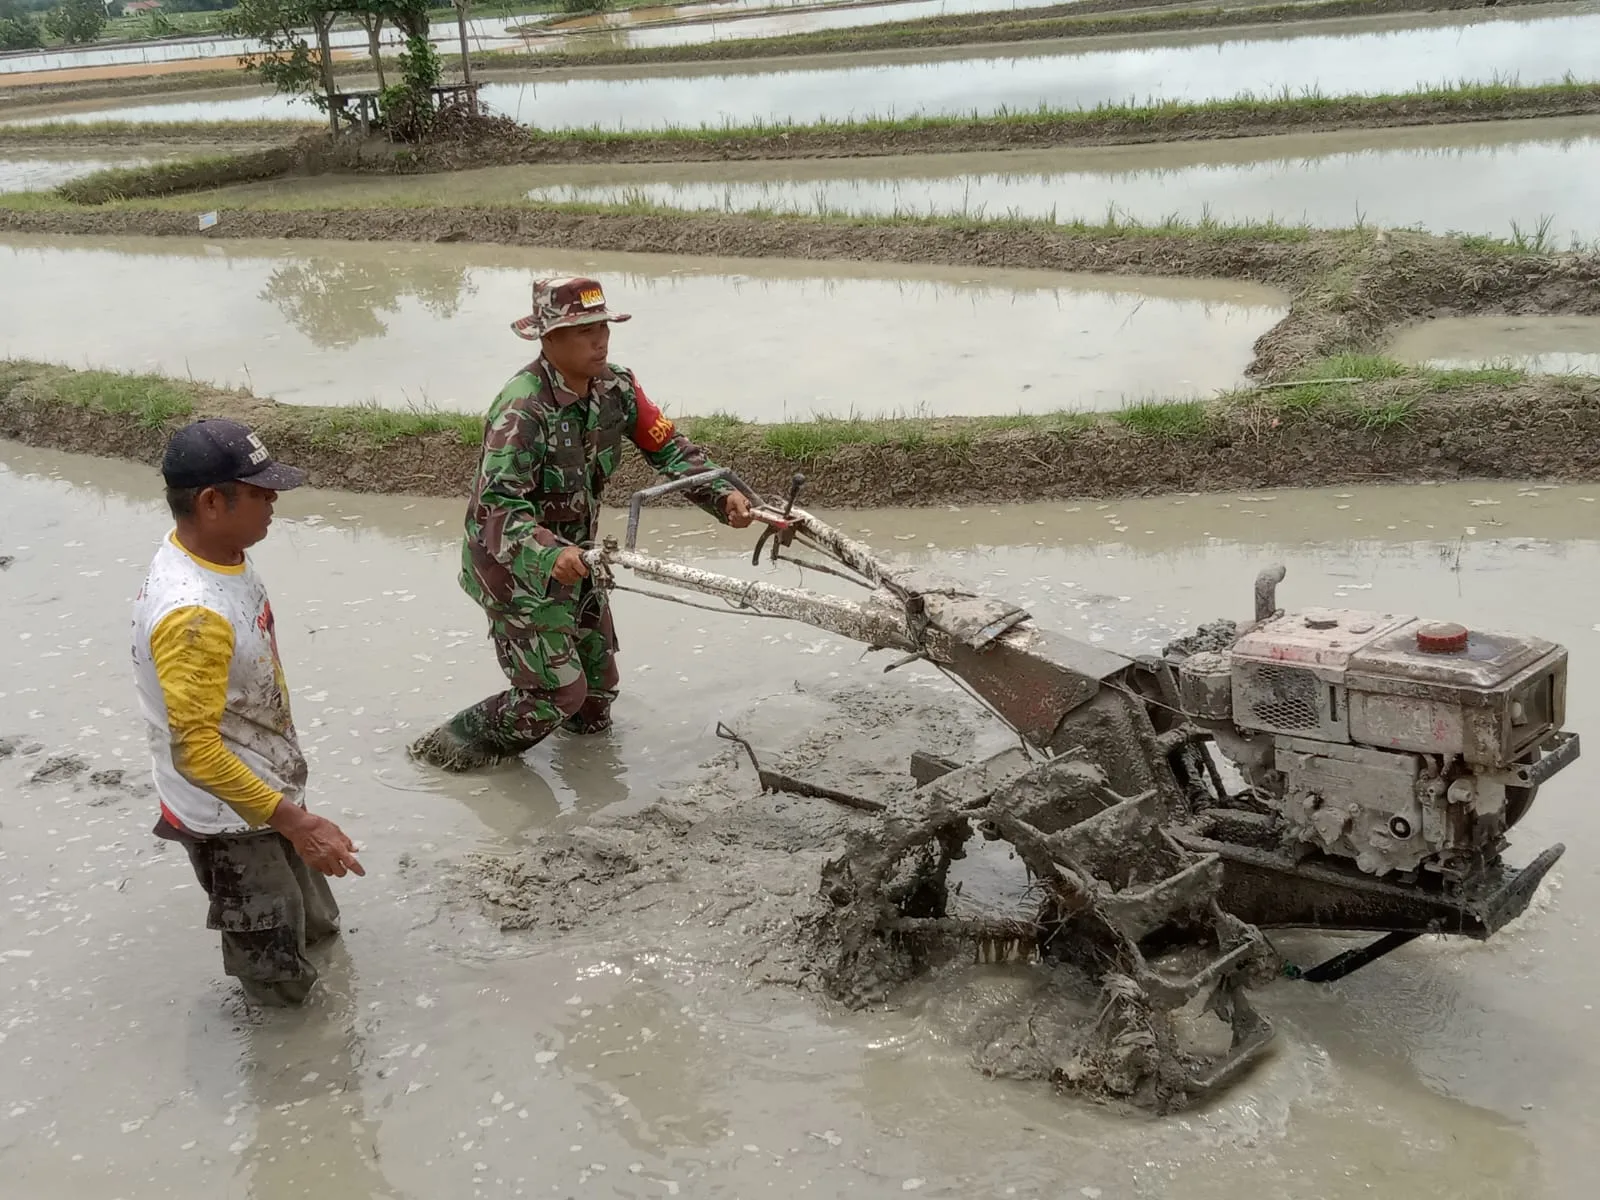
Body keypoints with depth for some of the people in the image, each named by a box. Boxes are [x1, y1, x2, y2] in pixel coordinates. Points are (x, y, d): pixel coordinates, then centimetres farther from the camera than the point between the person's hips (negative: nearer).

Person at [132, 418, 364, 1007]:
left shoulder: (216, 552, -4)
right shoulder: (193, 616, -35)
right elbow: (195, 750, -32)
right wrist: (292, 821, -30)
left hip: (265, 788, 9)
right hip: (228, 820, -9)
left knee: (315, 926, 28)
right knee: (278, 980, 9)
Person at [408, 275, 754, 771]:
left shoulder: (615, 386, -8)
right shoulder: (523, 407, -30)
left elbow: (667, 446, -2)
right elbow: (498, 504, -36)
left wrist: (723, 494, -18)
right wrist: (549, 554, -53)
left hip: (573, 552, 7)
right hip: (514, 561, -7)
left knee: (598, 686, 15)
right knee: (559, 693, -7)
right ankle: (447, 748, 12)